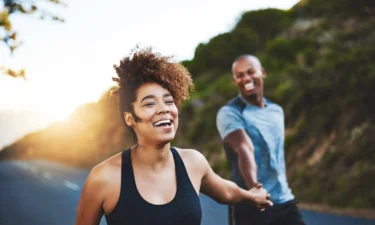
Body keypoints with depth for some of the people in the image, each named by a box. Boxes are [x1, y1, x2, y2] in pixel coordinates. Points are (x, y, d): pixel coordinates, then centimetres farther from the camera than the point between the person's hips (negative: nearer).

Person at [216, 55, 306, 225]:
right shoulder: (229, 113, -10)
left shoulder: (277, 111, 12)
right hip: (249, 205, -6)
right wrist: (253, 187, -42)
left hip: (284, 202, 6)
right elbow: (244, 149, -28)